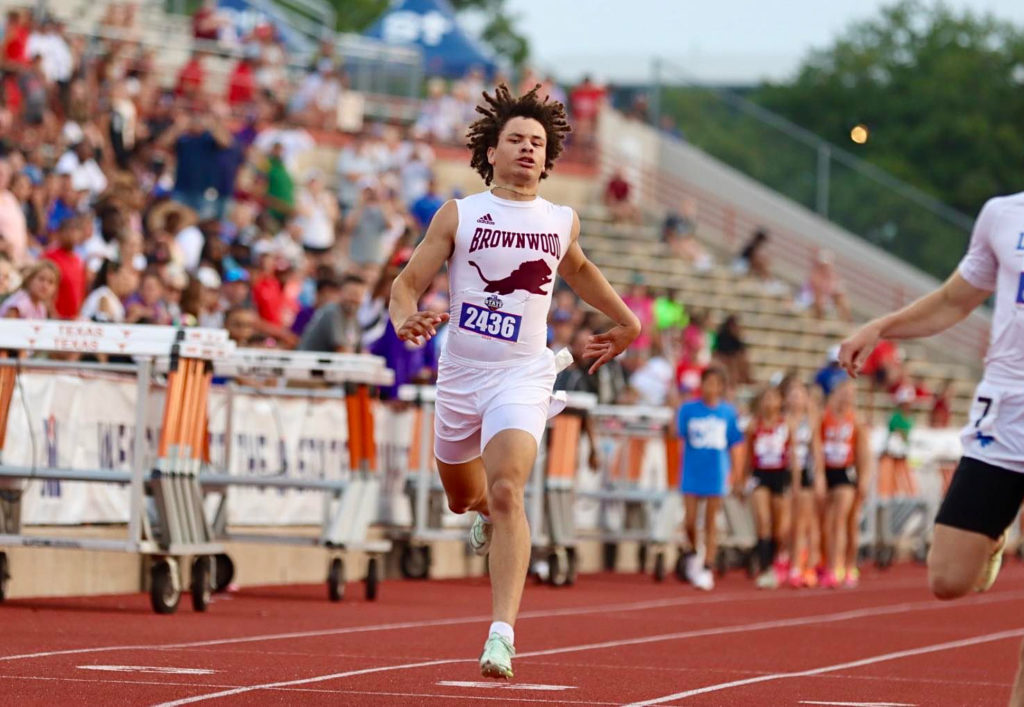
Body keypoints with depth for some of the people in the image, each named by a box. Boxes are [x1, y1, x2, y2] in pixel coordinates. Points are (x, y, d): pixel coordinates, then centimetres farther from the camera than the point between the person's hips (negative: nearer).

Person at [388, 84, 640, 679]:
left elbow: (577, 268, 29)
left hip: (521, 377, -1)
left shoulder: (562, 222, 6)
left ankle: (503, 631, -28)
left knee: (506, 493, -22)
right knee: (463, 498, 18)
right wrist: (405, 318, -25)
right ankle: (487, 510, 59)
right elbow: (408, 282, -3)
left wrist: (626, 321, 31)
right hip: (460, 376, 1)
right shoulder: (458, 216, -1)